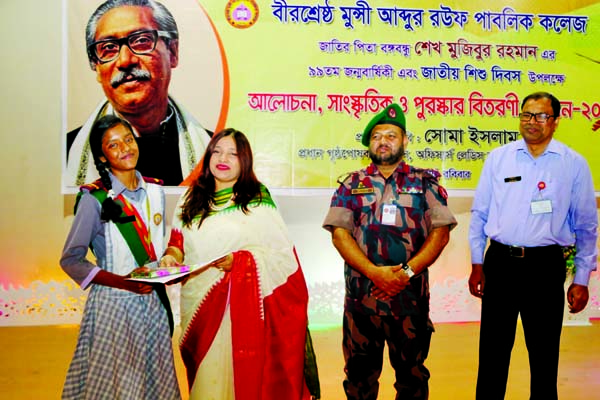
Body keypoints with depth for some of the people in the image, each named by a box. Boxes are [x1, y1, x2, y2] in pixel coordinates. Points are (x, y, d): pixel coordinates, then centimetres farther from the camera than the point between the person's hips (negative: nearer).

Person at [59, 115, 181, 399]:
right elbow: (70, 260, -9)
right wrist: (122, 282, -19)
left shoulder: (154, 190, 5)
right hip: (114, 304, -5)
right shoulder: (95, 199, -11)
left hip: (153, 302, 5)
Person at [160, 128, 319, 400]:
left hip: (243, 304, -4)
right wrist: (172, 255, -8)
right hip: (200, 305, 4)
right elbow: (178, 241, 14)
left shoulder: (258, 198, -2)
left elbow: (281, 253, -7)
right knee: (206, 375, 12)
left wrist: (239, 260, -20)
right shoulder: (190, 200, 11)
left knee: (244, 373, 0)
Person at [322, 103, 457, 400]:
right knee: (360, 372, 12)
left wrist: (408, 271, -15)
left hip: (410, 295, 0)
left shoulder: (424, 183, 6)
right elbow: (339, 233, -3)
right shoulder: (352, 184, 7)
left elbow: (441, 232, -2)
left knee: (412, 371, 12)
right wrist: (375, 272, -15)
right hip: (361, 295, 1)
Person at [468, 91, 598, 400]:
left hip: (546, 266, -1)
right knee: (492, 350, 11)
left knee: (544, 352, 12)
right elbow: (479, 213, 7)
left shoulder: (574, 164, 0)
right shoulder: (498, 158, 3)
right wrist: (477, 264, 4)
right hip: (499, 262, 1)